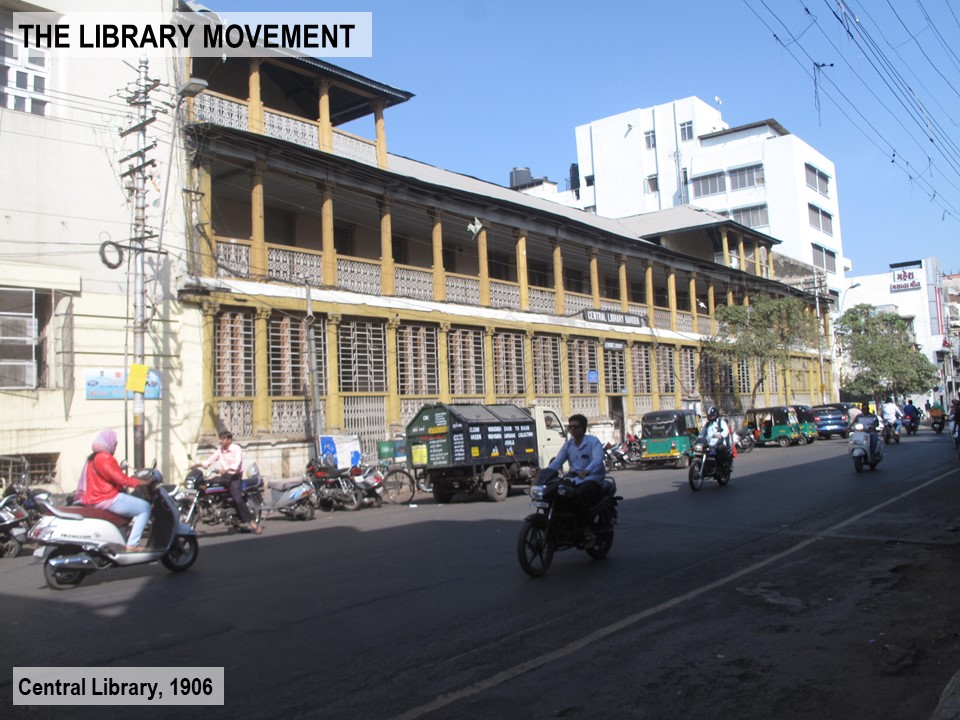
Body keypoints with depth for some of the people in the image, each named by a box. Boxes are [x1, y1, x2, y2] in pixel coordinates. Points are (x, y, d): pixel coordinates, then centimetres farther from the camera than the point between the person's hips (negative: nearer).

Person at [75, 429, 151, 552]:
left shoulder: (92, 459, 16)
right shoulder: (107, 458, -14)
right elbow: (121, 479, -19)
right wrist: (140, 482, -11)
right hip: (108, 500, -11)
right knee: (145, 508, -8)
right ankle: (132, 544, -16)